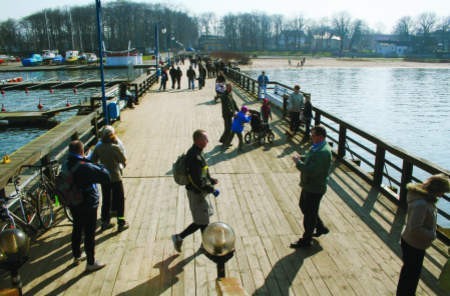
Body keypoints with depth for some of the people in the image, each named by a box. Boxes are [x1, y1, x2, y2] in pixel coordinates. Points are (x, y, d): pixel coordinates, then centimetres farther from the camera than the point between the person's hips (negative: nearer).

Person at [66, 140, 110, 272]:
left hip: (73, 204, 7)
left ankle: (76, 257, 40)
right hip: (88, 205, -7)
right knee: (89, 234, 5)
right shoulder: (85, 167, -27)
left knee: (76, 230, 23)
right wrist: (102, 168, -7)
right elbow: (105, 175, -27)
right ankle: (91, 263, 16)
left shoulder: (67, 165, -5)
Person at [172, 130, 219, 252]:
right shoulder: (195, 158, -29)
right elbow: (198, 181, -28)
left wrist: (210, 180, 10)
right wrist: (212, 189, -18)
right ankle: (179, 237, 17)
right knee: (201, 222, 4)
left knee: (205, 219, 21)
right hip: (197, 193, -10)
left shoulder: (194, 152, 3)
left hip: (200, 192, 10)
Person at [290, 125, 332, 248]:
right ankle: (321, 227, 41)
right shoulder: (317, 147, 4)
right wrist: (301, 158, 0)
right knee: (304, 206, 24)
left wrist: (298, 162, -22)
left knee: (309, 214, 5)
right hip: (309, 185, 10)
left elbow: (311, 171, -33)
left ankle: (306, 240, 23)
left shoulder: (323, 152, -29)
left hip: (314, 188, -10)